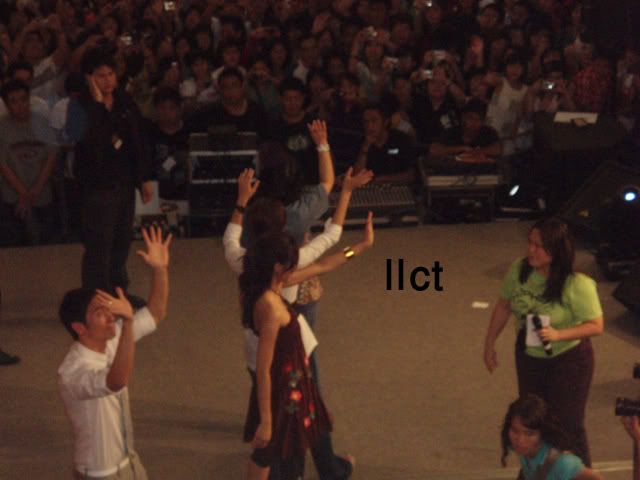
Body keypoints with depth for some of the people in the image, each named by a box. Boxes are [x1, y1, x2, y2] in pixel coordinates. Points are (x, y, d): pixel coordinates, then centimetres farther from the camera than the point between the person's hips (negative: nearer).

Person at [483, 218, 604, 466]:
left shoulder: (578, 285, -28)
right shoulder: (519, 270, -14)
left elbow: (596, 325, -22)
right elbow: (503, 306, 0)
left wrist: (558, 334, -35)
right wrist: (490, 343, 6)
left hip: (568, 360, -5)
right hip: (528, 357, 5)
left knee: (567, 426, 3)